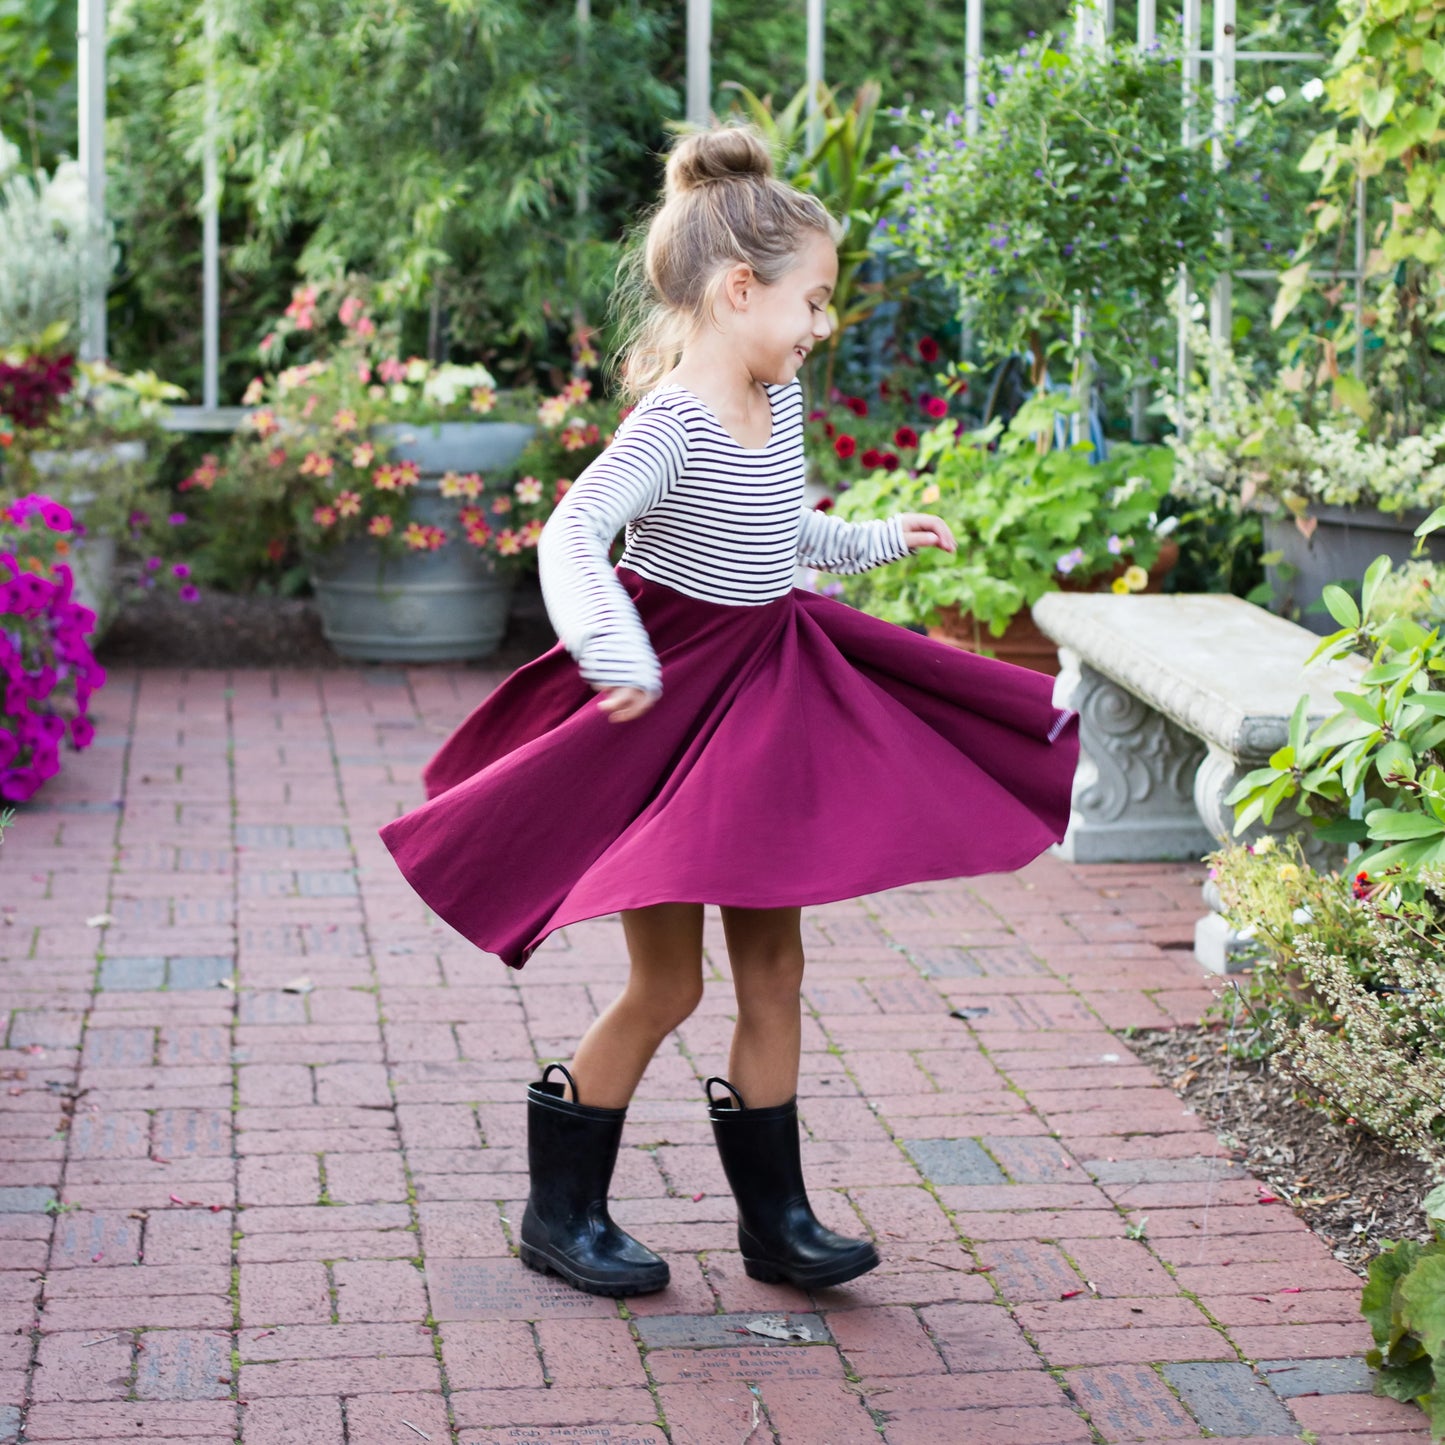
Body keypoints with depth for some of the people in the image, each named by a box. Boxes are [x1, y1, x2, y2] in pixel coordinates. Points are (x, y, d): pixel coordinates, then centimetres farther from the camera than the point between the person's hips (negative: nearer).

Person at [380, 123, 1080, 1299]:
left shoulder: (780, 404, 5)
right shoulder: (672, 426, -22)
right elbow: (574, 532, -35)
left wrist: (879, 540, 32)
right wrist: (616, 659, -46)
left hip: (766, 694, 8)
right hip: (674, 705, -8)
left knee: (774, 968, 11)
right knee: (667, 984, 1)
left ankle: (776, 1219, 21)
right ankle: (560, 1211, 18)